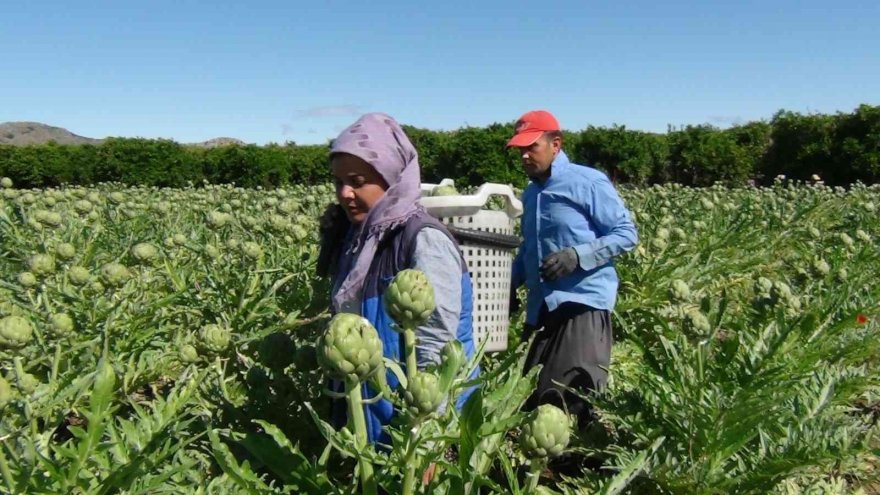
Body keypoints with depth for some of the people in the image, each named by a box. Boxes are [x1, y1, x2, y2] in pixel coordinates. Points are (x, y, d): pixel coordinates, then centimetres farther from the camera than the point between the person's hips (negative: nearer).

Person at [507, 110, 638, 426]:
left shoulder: (588, 182, -6)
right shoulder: (530, 192, 16)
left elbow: (626, 234, -7)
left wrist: (577, 256, -20)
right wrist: (512, 284, 13)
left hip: (583, 303, -7)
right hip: (541, 308, 8)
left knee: (572, 398, -11)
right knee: (531, 393, 10)